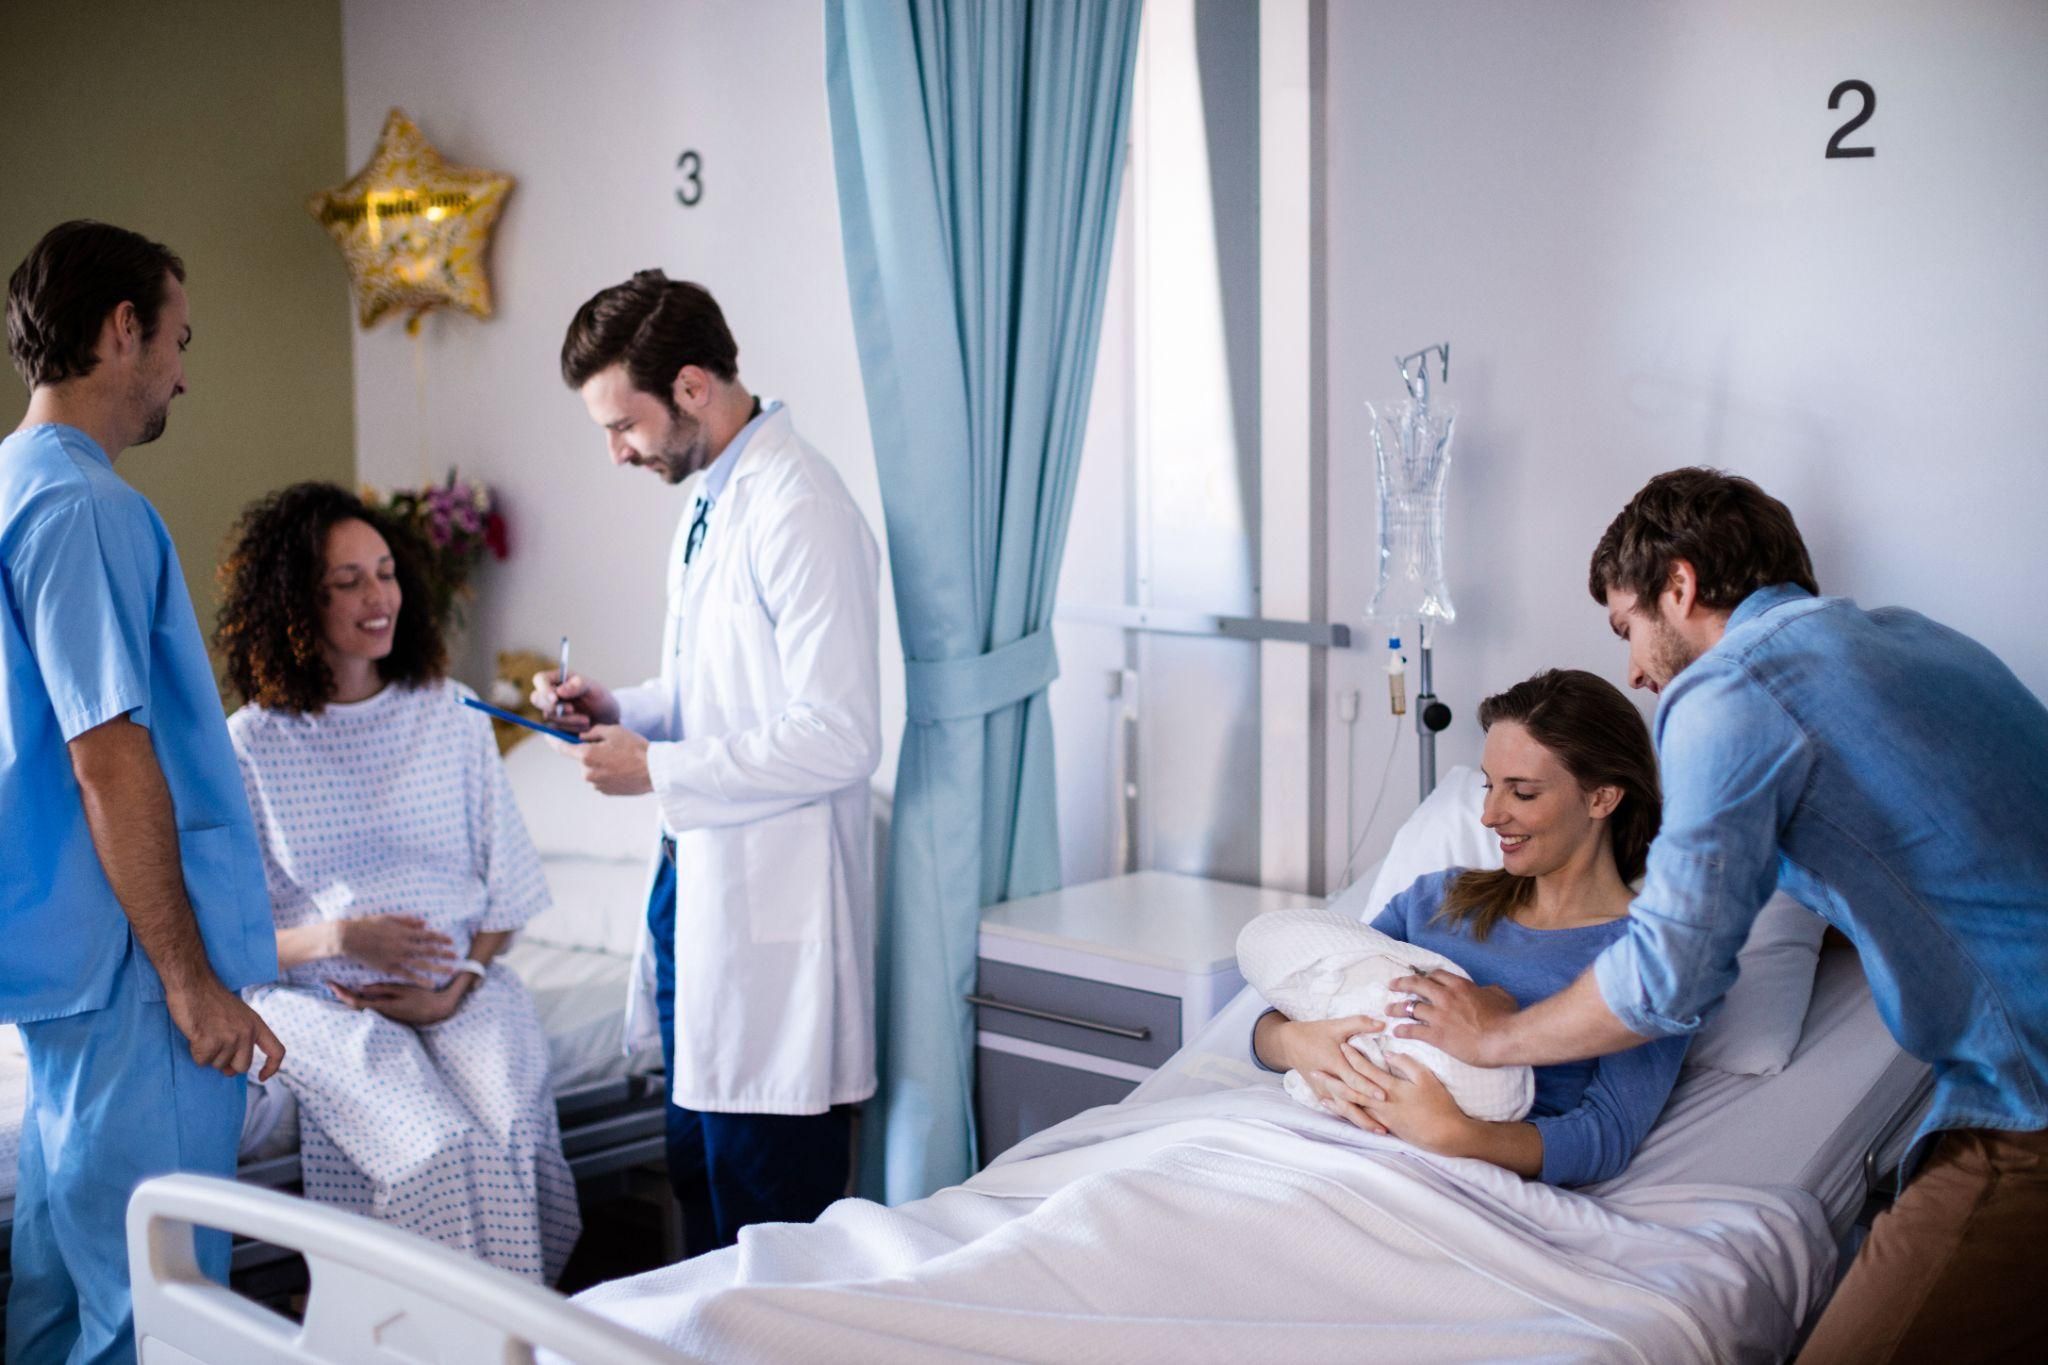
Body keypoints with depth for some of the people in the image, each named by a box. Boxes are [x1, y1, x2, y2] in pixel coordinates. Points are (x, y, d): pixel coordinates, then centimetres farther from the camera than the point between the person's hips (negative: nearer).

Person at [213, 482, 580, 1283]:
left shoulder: (451, 715, 11)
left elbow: (507, 886, 11)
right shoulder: (250, 746, 2)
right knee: (440, 1150, -30)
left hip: (462, 986, 2)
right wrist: (335, 938, -19)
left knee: (511, 1130, -28)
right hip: (320, 1000, -2)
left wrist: (455, 987, -6)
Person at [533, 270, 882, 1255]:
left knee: (769, 1219, 0)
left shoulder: (800, 510, -18)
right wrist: (618, 709, 8)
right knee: (699, 1176, 19)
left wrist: (657, 770, -16)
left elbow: (837, 739, -23)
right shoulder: (709, 504, 14)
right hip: (695, 880, 10)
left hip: (773, 906, -10)